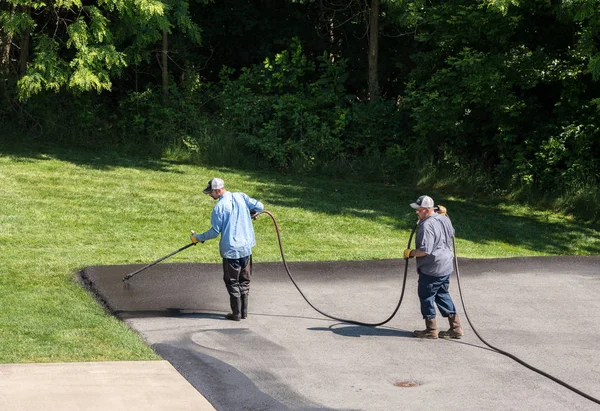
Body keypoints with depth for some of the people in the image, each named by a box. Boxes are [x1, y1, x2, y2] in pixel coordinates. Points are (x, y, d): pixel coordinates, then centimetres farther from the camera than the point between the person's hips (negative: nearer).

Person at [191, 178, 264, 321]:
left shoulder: (219, 207, -12)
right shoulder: (241, 197, 1)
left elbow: (215, 232, -9)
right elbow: (259, 207, 0)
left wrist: (198, 238, 4)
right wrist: (249, 215, 21)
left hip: (231, 249, -5)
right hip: (246, 247, 5)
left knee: (232, 282, 7)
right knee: (244, 281, 15)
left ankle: (236, 313, 9)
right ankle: (244, 311, 20)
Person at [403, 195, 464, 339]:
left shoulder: (427, 226, -23)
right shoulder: (444, 219, 5)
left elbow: (425, 250, -27)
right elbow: (451, 233, 27)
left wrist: (410, 253, -11)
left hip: (431, 270, -9)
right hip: (446, 267, 9)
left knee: (426, 296, 6)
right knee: (443, 295, 19)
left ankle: (431, 330, 13)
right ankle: (456, 327, 18)